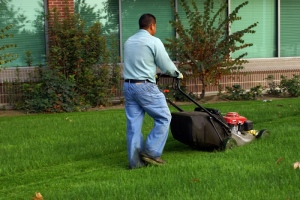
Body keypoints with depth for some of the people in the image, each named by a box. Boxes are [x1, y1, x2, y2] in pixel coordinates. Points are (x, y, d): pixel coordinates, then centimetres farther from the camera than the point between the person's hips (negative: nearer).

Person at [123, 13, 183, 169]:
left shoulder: (128, 42, 15)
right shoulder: (153, 41, -7)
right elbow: (166, 66, -4)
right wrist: (178, 74, 15)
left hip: (128, 86, 7)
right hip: (145, 86, -7)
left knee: (133, 124, 6)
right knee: (163, 118, 4)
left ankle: (135, 160, 7)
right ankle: (151, 152, -1)